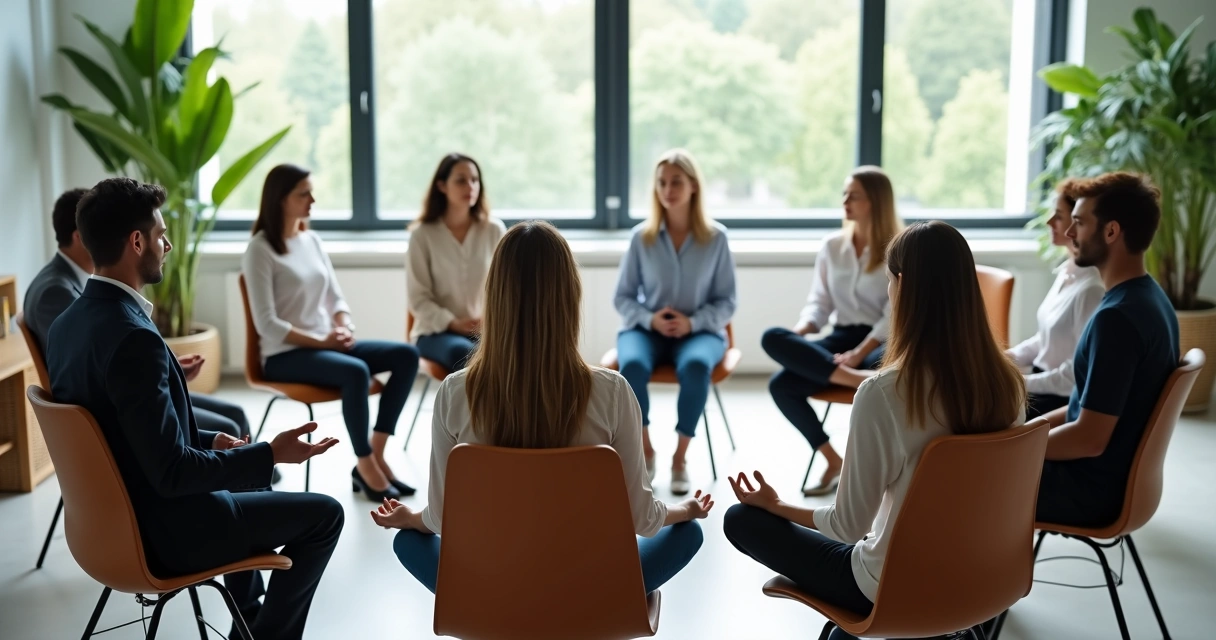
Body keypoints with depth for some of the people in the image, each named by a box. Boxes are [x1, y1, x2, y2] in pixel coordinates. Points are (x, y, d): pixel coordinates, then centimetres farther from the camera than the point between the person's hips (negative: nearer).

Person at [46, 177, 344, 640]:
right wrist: (271, 454, -20)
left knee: (248, 481, 33)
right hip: (162, 531, -9)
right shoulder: (134, 338, -29)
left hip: (116, 513, 9)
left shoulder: (67, 325, 0)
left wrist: (211, 441, 12)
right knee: (323, 515, 4)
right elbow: (172, 471, -28)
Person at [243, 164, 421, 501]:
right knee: (356, 371, -34)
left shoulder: (312, 241, 12)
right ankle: (364, 466, -17)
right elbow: (267, 325, -16)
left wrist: (344, 329, -7)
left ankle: (376, 454, -10)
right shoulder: (260, 250, -9)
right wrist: (321, 341, -18)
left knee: (406, 355, -11)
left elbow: (336, 298, 15)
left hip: (327, 344, 8)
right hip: (285, 355, -8)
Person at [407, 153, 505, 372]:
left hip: (486, 330, 2)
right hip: (436, 331, -2)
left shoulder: (494, 230, 6)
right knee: (464, 353, -37)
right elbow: (418, 299, -3)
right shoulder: (422, 234, -1)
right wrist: (453, 323, -17)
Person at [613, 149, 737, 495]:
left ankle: (680, 457, -18)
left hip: (700, 330, -1)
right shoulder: (641, 236, 0)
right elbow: (623, 297, 4)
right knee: (632, 366, -34)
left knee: (696, 367, -37)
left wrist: (692, 322, -16)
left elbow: (726, 301, 1)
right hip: (647, 328, 1)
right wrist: (650, 319, -15)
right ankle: (645, 451, -11)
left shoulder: (716, 237, -2)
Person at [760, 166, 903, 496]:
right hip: (840, 339, 4)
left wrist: (860, 353, -21)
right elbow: (820, 302, 13)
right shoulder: (832, 246, 13)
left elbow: (896, 315, -8)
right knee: (777, 362, -26)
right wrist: (799, 332, -9)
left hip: (882, 344, -4)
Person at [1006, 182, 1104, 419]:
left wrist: (1024, 383, -18)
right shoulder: (1067, 272, 6)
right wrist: (1010, 356, 4)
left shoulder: (1092, 289, -23)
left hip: (1065, 400, -9)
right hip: (1044, 385, 9)